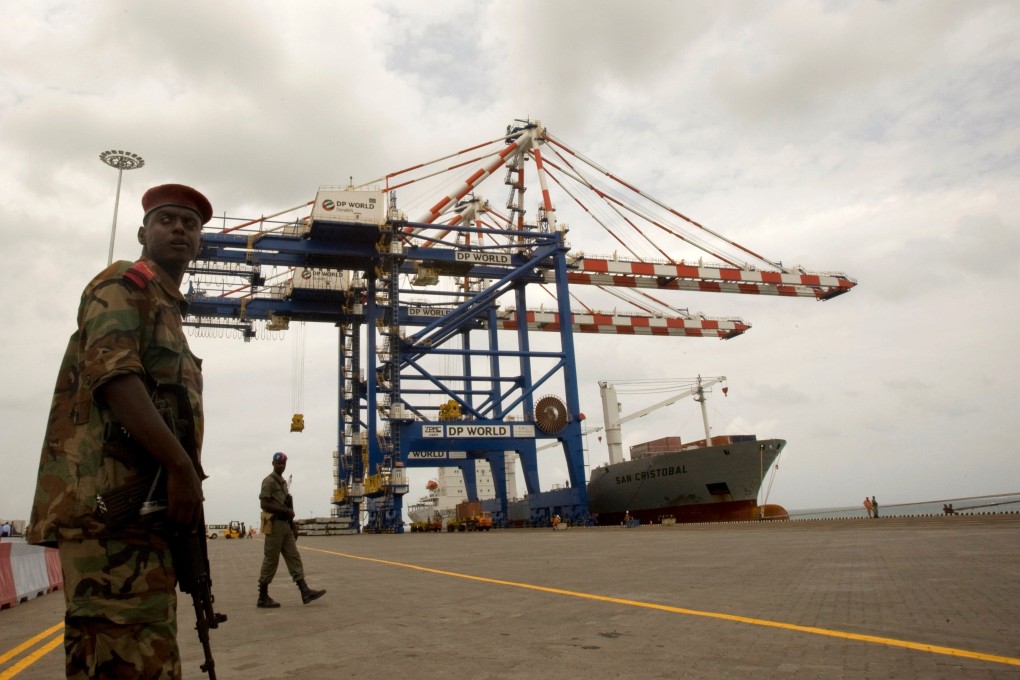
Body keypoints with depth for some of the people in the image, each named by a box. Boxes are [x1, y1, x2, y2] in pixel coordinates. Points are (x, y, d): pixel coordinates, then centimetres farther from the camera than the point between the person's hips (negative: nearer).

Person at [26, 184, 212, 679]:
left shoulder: (169, 309, 28)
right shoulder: (124, 284, 1)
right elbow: (113, 374, -16)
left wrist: (184, 474, 19)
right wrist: (182, 466, -20)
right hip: (110, 499, -10)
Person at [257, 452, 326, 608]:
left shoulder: (283, 482, 18)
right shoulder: (269, 481, -9)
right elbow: (264, 504, -19)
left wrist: (293, 527, 19)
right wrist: (286, 510, -17)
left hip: (285, 525, 9)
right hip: (274, 525, -9)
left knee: (293, 557, 3)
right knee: (271, 560, -3)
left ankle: (305, 592, 1)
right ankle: (263, 598, 6)